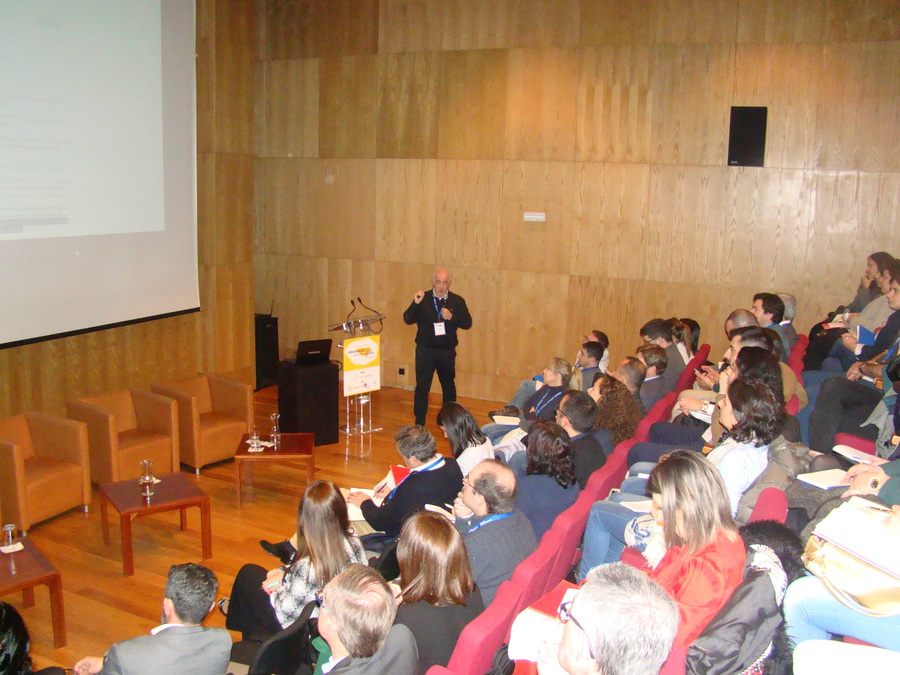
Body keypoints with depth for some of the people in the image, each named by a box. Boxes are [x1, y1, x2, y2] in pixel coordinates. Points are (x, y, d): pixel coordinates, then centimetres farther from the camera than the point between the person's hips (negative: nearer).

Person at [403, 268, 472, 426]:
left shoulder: (457, 301, 0)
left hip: (447, 351, 2)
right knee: (422, 387, -1)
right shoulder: (423, 299, -3)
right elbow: (408, 320, -8)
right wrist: (415, 303, -24)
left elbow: (467, 323, -4)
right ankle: (419, 423, 9)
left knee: (449, 386, 15)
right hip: (425, 350, -2)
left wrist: (451, 317, -20)